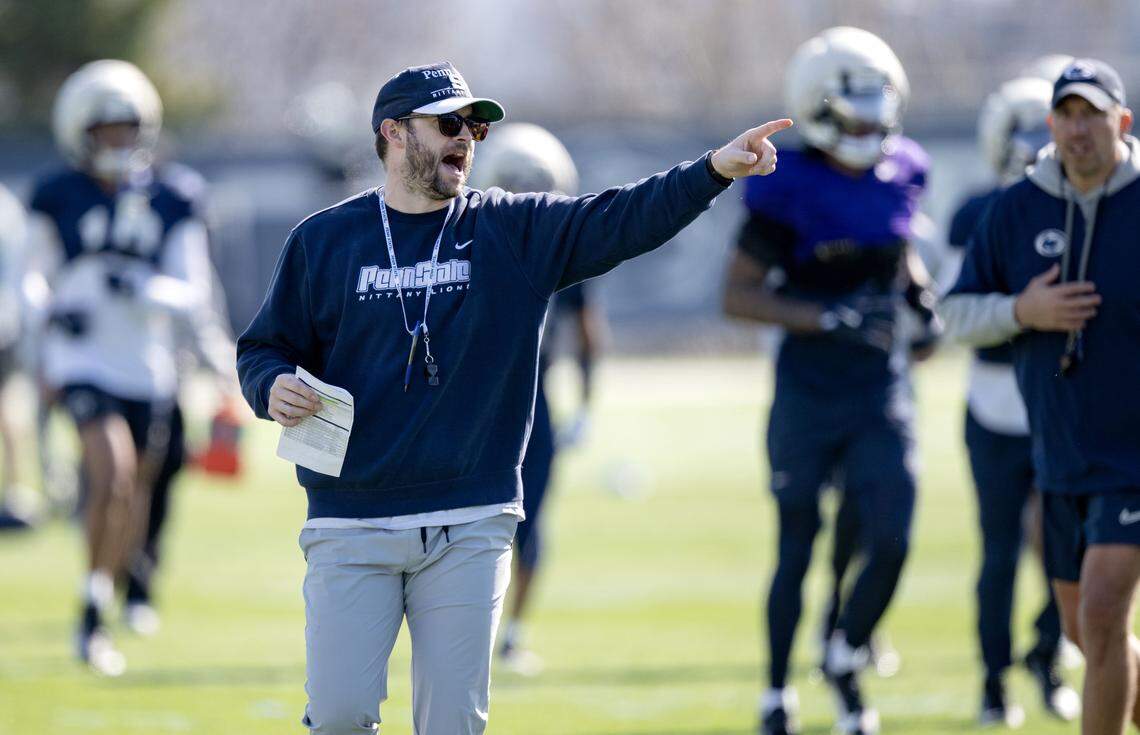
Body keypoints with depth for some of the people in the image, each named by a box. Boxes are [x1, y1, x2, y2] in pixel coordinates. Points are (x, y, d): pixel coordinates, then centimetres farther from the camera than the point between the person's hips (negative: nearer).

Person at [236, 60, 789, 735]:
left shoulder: (517, 231, 7)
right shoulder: (324, 241, 6)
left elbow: (621, 221, -4)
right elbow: (265, 348, 11)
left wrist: (715, 171, -18)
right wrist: (273, 388, -12)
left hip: (471, 526, 1)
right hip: (351, 523, -1)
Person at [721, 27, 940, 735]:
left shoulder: (901, 173, 3)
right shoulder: (789, 191, -13)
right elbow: (738, 293, -12)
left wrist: (924, 302, 3)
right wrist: (827, 319, -21)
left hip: (884, 392, 4)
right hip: (810, 392, -4)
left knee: (890, 544, -5)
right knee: (798, 550, 6)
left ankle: (846, 661, 21)